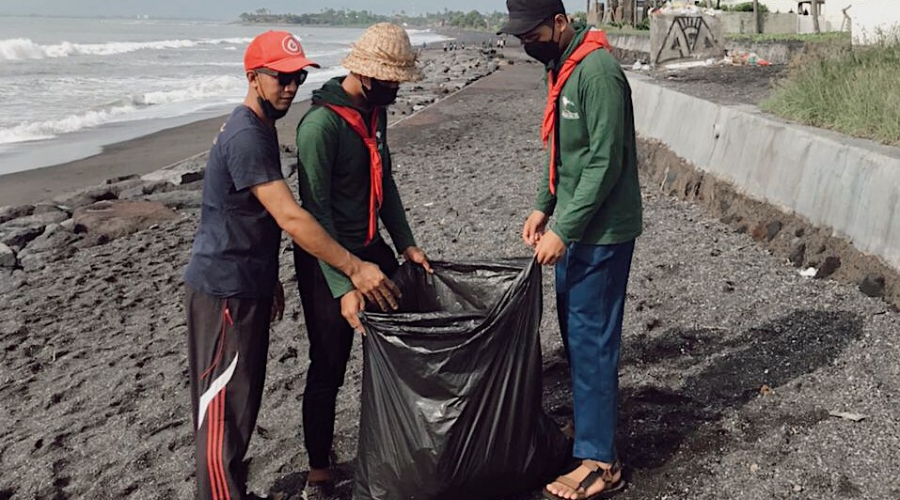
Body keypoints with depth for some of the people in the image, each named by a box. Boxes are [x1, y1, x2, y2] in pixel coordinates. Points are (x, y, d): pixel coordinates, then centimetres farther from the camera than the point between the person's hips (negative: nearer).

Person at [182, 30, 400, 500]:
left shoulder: (260, 128, 12)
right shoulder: (245, 137, -21)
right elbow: (290, 218, -28)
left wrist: (270, 279, 23)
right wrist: (355, 269, -27)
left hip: (247, 285, 10)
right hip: (224, 290, -10)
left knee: (243, 397, 18)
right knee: (224, 406, -2)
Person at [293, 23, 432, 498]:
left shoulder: (374, 111, 5)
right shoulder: (321, 123, -22)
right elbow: (316, 210, -23)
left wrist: (406, 243, 10)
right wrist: (343, 287, -26)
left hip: (372, 249, 8)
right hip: (327, 260, -8)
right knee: (328, 367, 1)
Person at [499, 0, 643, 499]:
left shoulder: (597, 72, -21)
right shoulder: (560, 67, 10)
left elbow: (605, 164, -23)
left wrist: (563, 230, -22)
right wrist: (543, 206, 10)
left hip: (601, 232, -9)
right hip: (573, 225, 9)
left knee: (590, 340, -4)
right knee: (574, 331, 17)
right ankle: (588, 423, 34)